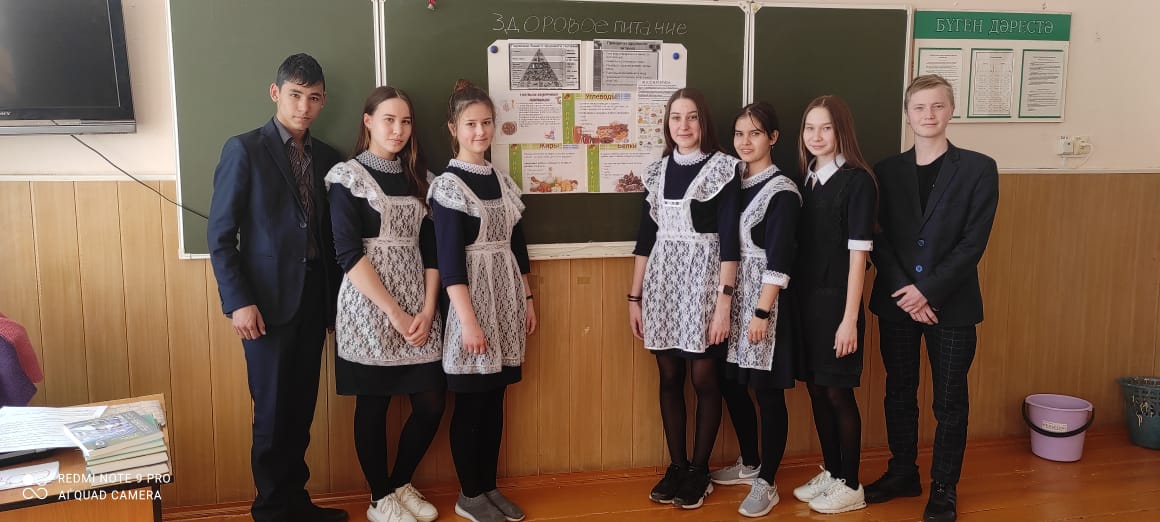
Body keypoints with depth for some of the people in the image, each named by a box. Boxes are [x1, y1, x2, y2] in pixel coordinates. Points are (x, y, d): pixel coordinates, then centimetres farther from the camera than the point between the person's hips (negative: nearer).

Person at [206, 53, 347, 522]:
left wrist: (335, 294, 6)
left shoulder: (326, 157, 10)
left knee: (301, 408, 10)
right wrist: (238, 302, -14)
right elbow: (220, 234, -7)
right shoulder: (244, 149, -4)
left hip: (314, 296, 4)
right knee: (273, 412, 4)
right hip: (268, 299, -4)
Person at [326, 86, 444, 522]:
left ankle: (400, 484, 27)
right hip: (369, 310, -5)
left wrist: (428, 310, -4)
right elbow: (348, 254, -11)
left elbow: (431, 249, 8)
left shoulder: (417, 177, 12)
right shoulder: (347, 176, -4)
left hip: (417, 309, 5)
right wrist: (394, 313, -15)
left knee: (431, 404, 4)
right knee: (372, 406, 4)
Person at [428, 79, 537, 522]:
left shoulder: (503, 181, 10)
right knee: (471, 402, 2)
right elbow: (449, 259, -14)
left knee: (495, 399, 11)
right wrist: (468, 320, -18)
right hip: (471, 299, -6)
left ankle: (489, 486, 23)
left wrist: (528, 299, 14)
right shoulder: (448, 186, -9)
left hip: (506, 299, 6)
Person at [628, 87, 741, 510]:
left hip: (703, 280, -4)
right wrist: (635, 296, 9)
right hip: (662, 282, 4)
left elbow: (729, 239, -10)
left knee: (704, 379, 3)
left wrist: (724, 303, -15)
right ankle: (676, 466, 22)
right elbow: (646, 236, 11)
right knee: (669, 378, 9)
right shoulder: (658, 170, 9)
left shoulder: (723, 168, -5)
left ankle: (699, 471, 18)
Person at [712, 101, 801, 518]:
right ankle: (749, 463, 32)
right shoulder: (734, 182, 9)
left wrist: (762, 311, -18)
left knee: (767, 392, 2)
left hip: (763, 300, -7)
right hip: (733, 297, 7)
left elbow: (778, 260, -15)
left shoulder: (782, 190, -10)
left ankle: (766, 483, 14)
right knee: (730, 383, 13)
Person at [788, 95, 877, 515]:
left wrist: (850, 318, -17)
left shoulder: (857, 180, -11)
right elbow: (799, 245, 10)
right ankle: (830, 473, 29)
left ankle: (850, 486, 18)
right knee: (816, 390, 14)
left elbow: (858, 253, -14)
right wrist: (795, 297, 5)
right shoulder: (805, 178, 8)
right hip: (806, 298, 6)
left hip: (836, 300, -6)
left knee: (839, 393, 3)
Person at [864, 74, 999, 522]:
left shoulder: (978, 169, -3)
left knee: (949, 402, 7)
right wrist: (905, 292, -11)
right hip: (896, 303, 3)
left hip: (952, 305, -2)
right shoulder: (888, 170, 5)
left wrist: (928, 290, -16)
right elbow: (879, 240, 0)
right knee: (899, 394, 13)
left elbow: (973, 242, -9)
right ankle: (903, 473, 30)